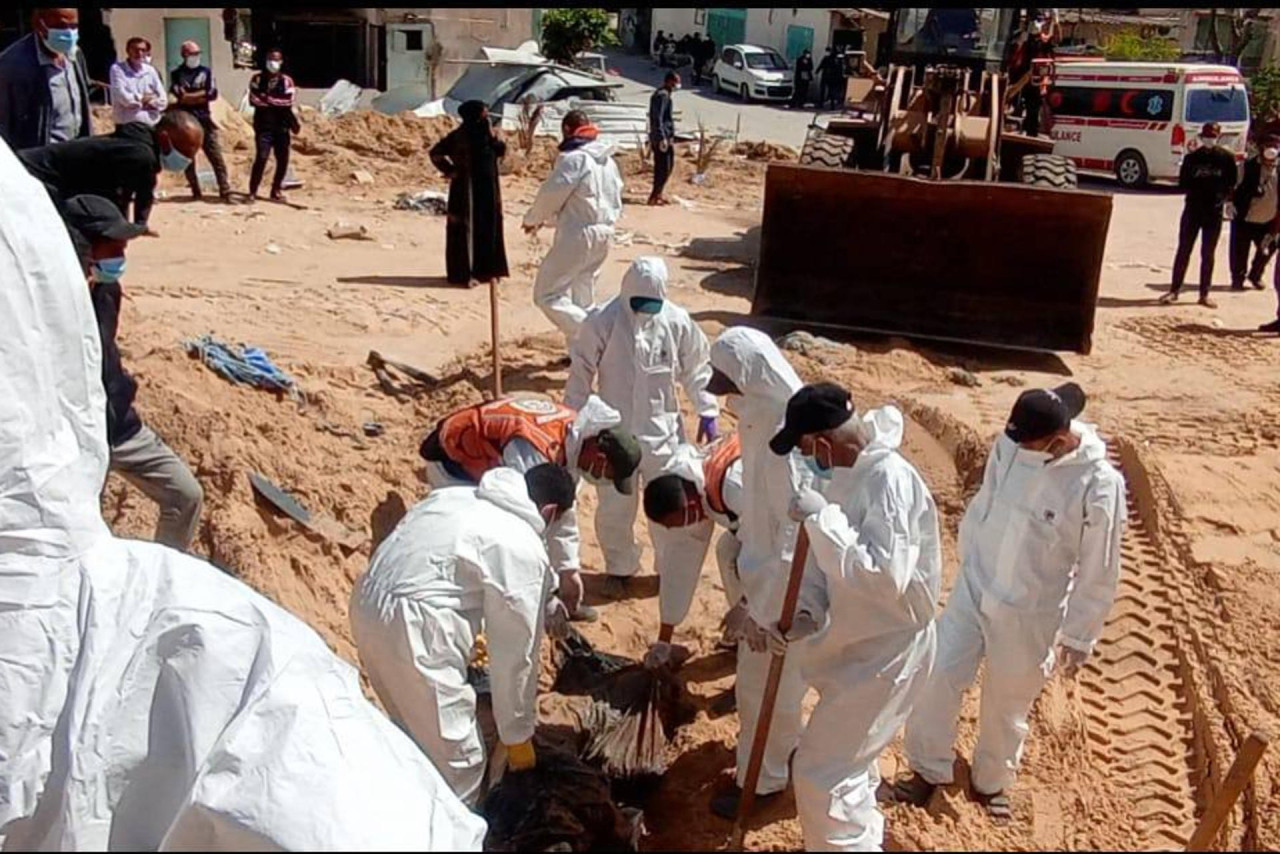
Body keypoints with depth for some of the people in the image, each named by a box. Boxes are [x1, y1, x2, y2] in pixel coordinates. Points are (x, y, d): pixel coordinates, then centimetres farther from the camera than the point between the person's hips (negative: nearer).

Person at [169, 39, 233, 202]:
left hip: (205, 120, 0)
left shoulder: (206, 71, 9)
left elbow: (213, 94, -4)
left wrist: (189, 97, -8)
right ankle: (196, 192, 14)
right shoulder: (176, 74, 5)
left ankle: (225, 191, -9)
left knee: (216, 156, -7)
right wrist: (202, 94, -9)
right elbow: (180, 96, -9)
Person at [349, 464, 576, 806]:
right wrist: (518, 735, 9)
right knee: (458, 761, 6)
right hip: (411, 629, -9)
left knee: (416, 733, 29)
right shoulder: (523, 552, -7)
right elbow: (515, 653, -3)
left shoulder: (456, 495, 16)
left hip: (368, 603, 10)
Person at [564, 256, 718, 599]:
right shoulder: (603, 321, -14)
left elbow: (696, 368, 4)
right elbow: (581, 370, -6)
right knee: (615, 506, 9)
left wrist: (707, 411, 5)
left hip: (662, 429, 1)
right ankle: (620, 567, 32)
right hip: (615, 431, -1)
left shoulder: (677, 322, -9)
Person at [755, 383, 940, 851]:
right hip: (854, 643, 10)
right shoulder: (845, 474, 0)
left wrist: (822, 517, -34)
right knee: (848, 763, 29)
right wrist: (804, 615, -12)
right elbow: (824, 561, 5)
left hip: (886, 652, -10)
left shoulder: (891, 480, -28)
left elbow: (884, 577, -38)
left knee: (821, 775, -5)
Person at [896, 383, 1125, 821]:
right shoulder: (1010, 445, -12)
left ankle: (992, 781, 42)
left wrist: (1078, 636, -6)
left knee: (1006, 705, 14)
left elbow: (1098, 571, -14)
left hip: (1030, 615, -3)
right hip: (974, 588, 3)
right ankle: (929, 770, 28)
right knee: (937, 678, 5)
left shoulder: (1100, 485, -24)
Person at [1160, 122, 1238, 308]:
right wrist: (1194, 192, -7)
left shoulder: (1227, 158, 1)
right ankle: (1174, 290, 9)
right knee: (1183, 251, 2)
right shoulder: (1192, 157, 3)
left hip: (1214, 211, 0)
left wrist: (1223, 198, -6)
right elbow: (1183, 182, 4)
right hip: (1192, 208, 0)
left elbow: (1231, 183, 4)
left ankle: (1204, 294, 13)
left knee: (1208, 254, 6)